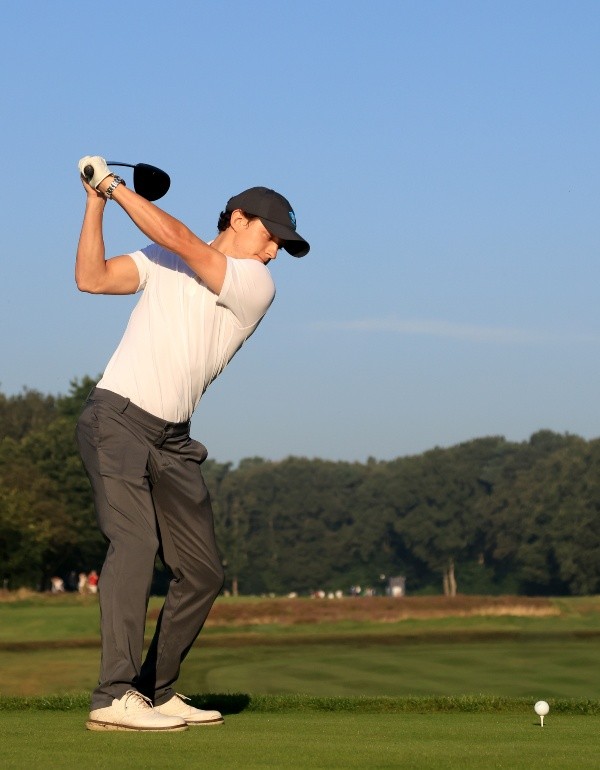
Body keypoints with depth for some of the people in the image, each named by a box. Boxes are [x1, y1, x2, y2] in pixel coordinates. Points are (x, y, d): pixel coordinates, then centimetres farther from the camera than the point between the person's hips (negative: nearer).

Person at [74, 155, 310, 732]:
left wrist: (115, 187, -3)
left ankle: (155, 691, 17)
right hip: (117, 419, -4)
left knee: (202, 572, 4)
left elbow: (178, 239, -7)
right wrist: (96, 201, -6)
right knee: (135, 540, -22)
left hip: (171, 441, 4)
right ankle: (114, 698, -28)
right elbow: (92, 278, -1)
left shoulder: (257, 286, 4)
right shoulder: (162, 262, 9)